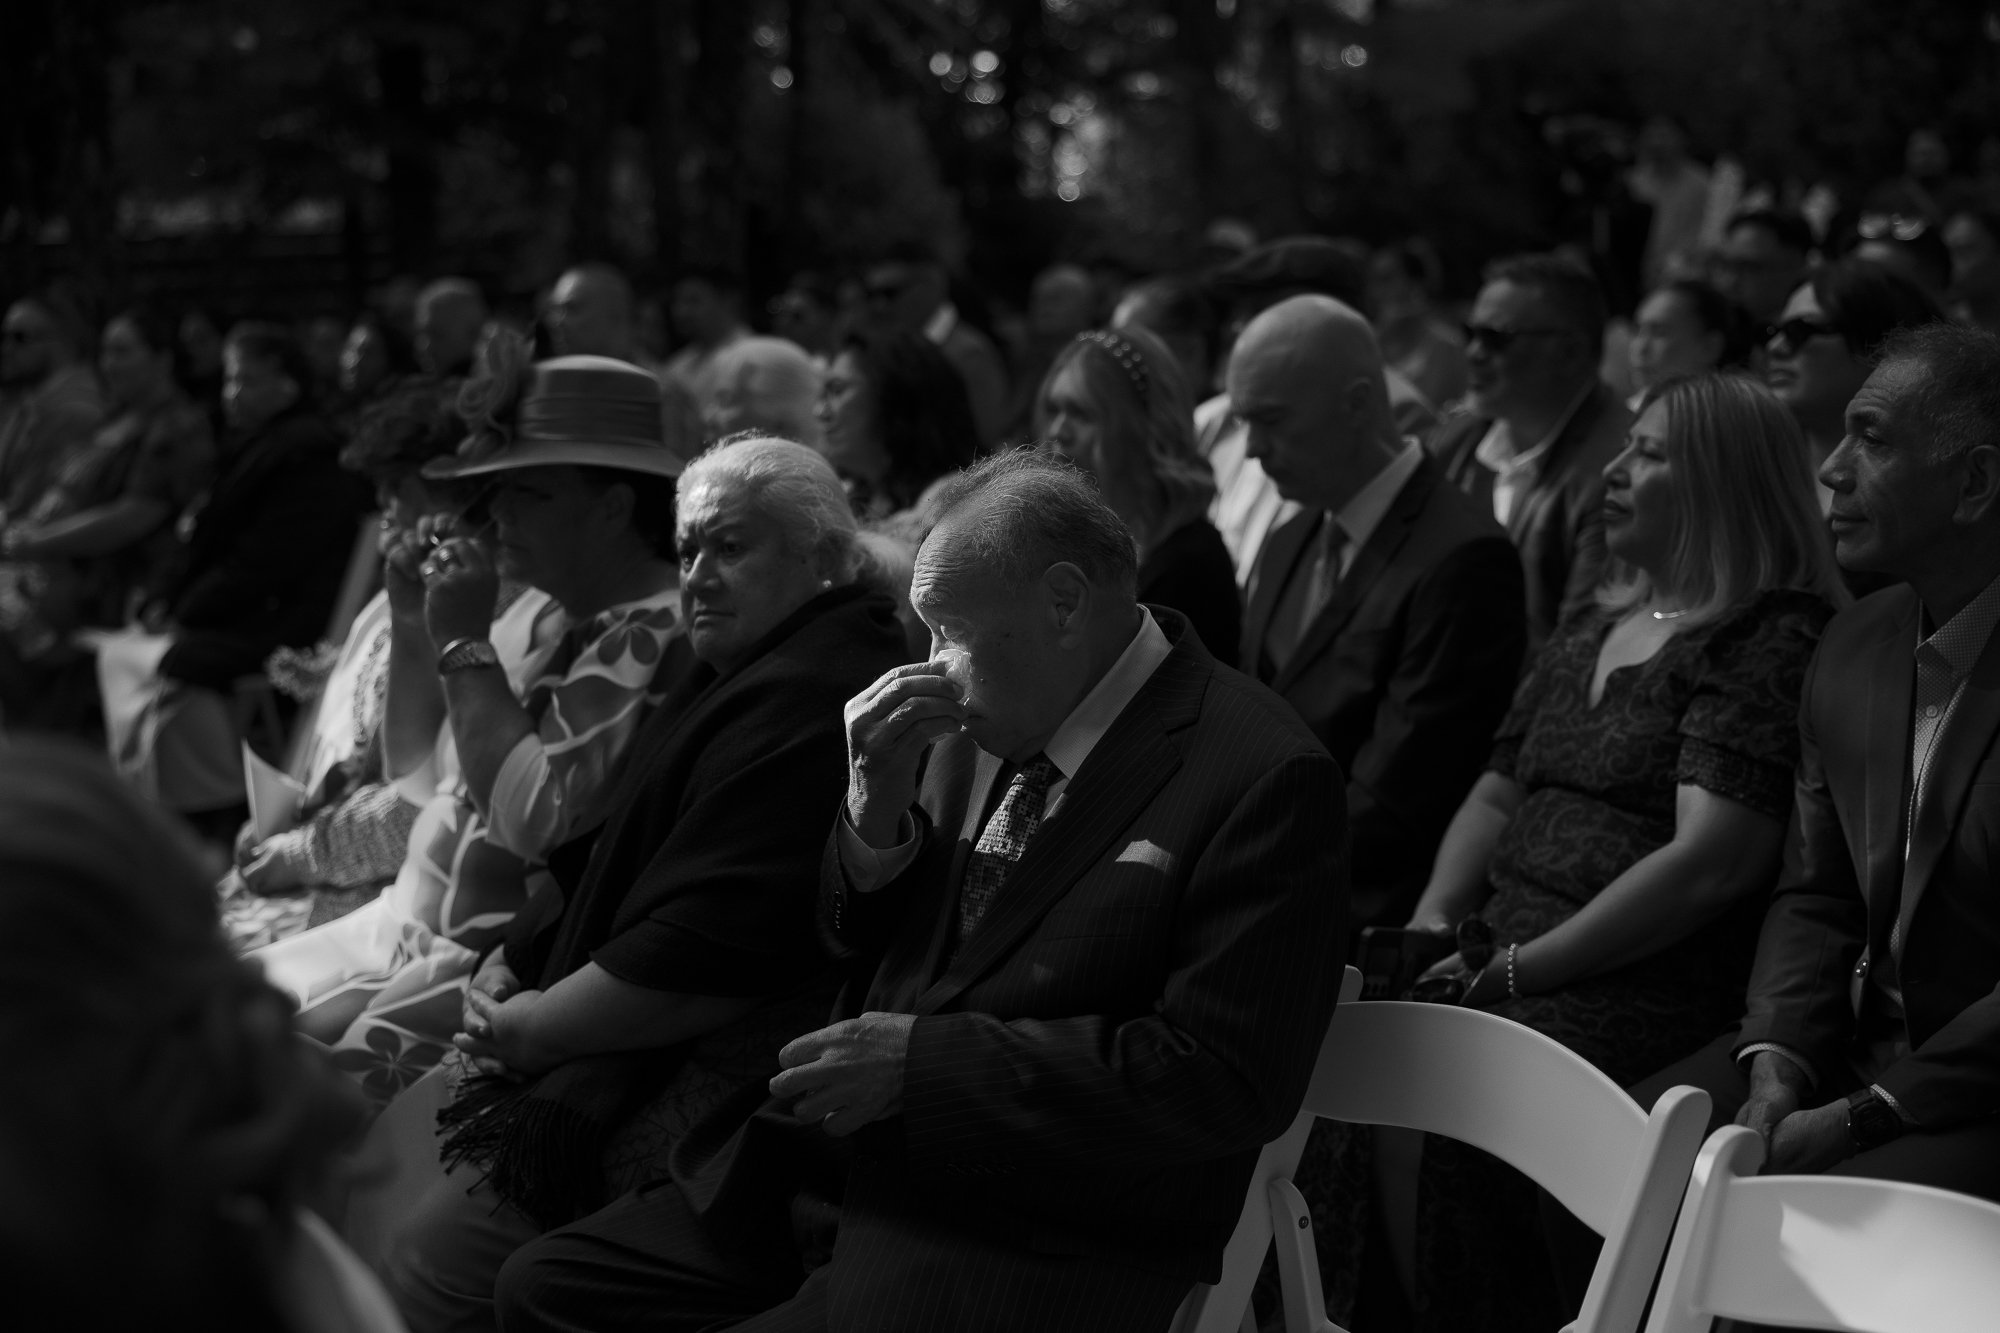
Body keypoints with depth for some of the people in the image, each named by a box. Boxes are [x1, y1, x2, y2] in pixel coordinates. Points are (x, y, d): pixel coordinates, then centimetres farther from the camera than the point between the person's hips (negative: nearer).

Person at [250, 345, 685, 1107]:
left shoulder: (654, 638, -17)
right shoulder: (544, 611, 12)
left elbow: (531, 818, -25)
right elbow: (416, 774, 20)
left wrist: (464, 643, -17)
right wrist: (412, 625, 5)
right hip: (408, 923, 9)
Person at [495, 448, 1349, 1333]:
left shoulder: (1261, 779, -14)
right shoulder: (987, 724, 8)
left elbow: (1226, 1078, -19)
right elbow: (854, 944, 18)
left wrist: (924, 1059, -19)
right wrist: (876, 808, -5)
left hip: (1037, 1247, -8)